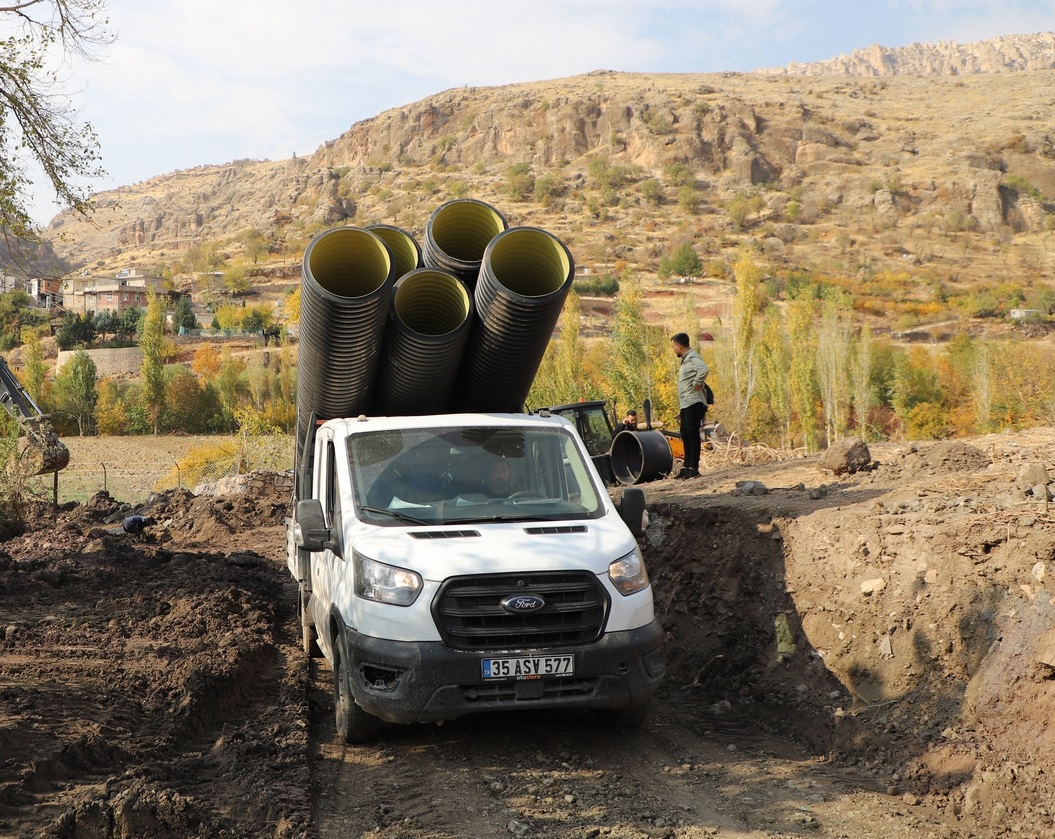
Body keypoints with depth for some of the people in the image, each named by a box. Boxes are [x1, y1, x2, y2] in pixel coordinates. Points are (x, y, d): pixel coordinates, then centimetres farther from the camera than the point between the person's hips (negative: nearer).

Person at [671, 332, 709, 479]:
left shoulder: (692, 358, -14)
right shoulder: (685, 359, 19)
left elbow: (704, 369, -34)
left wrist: (697, 384, -23)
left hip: (693, 403, -10)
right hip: (685, 405, 10)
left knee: (692, 434, -8)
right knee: (685, 435, 13)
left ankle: (693, 468, -7)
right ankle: (687, 466, 20)